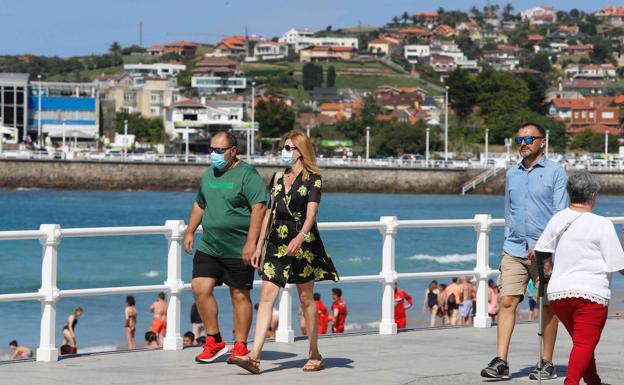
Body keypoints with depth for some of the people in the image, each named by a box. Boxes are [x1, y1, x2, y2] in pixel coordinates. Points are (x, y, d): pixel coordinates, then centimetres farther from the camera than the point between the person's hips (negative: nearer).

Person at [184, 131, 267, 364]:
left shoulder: (247, 174, -10)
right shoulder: (209, 174, 13)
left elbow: (259, 207, -17)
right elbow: (199, 205, 26)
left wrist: (251, 242, -22)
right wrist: (190, 232, 20)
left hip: (238, 249, -6)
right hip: (208, 246, 7)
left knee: (240, 295, 2)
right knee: (200, 288, -4)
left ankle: (240, 347, 11)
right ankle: (214, 341, 9)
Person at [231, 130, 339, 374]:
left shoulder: (312, 178, -3)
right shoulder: (278, 178, 14)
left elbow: (311, 214, -16)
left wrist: (300, 238, -33)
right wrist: (259, 246, 13)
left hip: (302, 241, -5)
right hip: (277, 242, 5)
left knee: (306, 298, 3)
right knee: (267, 295, -7)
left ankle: (314, 354, 15)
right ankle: (255, 356, -14)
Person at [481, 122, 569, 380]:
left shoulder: (555, 172, 0)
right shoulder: (512, 174, 15)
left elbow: (561, 213, -6)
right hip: (514, 250, 4)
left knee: (548, 306, 2)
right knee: (507, 301, -6)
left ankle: (547, 364, 8)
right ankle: (501, 362, -9)